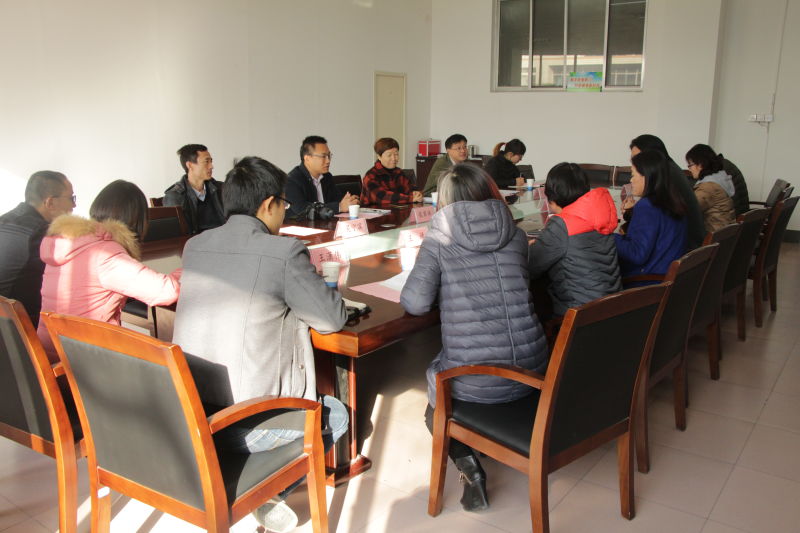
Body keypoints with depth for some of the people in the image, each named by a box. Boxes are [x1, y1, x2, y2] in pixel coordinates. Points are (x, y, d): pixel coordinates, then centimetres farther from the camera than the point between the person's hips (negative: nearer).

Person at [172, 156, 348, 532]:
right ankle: (268, 495, 12)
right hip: (243, 427, -7)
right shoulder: (285, 251, -14)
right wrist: (311, 285, 15)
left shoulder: (194, 246, 5)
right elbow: (333, 319, -3)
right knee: (336, 414, 21)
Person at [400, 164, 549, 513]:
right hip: (531, 371, 5)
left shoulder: (439, 239, -4)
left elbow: (415, 302, -11)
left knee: (436, 405, 29)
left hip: (475, 380, -4)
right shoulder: (516, 236, 7)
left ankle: (466, 460, 4)